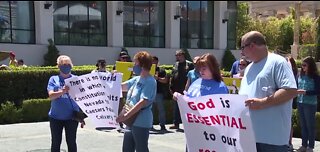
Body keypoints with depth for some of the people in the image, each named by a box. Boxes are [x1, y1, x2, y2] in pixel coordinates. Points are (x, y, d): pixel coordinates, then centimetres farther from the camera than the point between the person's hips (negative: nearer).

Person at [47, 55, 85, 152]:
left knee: (71, 142, 7)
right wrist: (62, 91, -30)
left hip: (72, 117, 0)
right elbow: (51, 96, -11)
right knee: (55, 143, 10)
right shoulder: (54, 79, 3)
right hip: (56, 117, 1)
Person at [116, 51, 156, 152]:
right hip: (131, 121, 9)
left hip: (141, 123, -9)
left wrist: (126, 116, -28)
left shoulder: (150, 82, -16)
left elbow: (142, 102, -25)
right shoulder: (136, 79, 11)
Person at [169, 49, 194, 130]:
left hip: (186, 90, -6)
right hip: (176, 90, 6)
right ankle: (176, 123, 18)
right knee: (176, 108, 10)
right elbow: (172, 77, 16)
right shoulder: (176, 64, 14)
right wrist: (171, 87, 10)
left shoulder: (189, 64, -5)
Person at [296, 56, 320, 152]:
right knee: (303, 125, 12)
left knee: (310, 125, 3)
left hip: (310, 104, -5)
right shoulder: (300, 75, 5)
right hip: (300, 103, 5)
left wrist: (305, 92, -20)